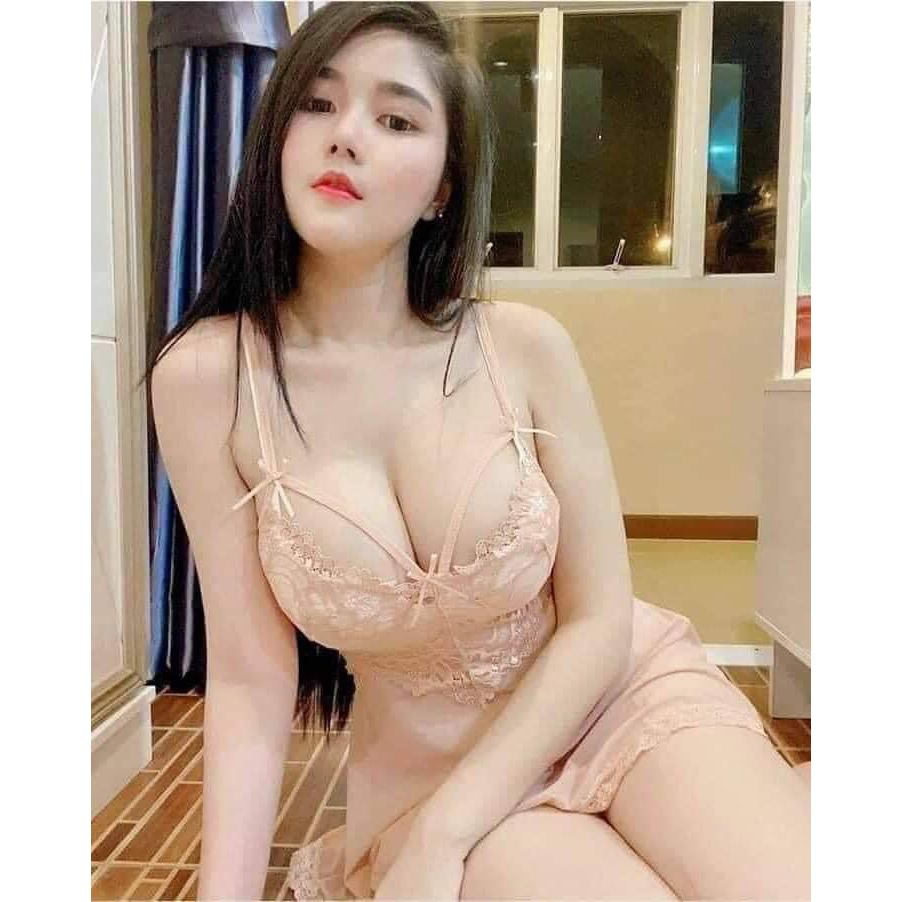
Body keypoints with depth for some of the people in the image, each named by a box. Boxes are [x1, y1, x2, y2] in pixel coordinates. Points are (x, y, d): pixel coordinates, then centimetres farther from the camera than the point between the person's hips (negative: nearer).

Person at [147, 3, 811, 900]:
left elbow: (598, 618, -10)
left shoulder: (525, 345, -15)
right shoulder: (205, 378, -14)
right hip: (430, 766, -1)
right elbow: (249, 681, -11)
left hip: (627, 695, 2)